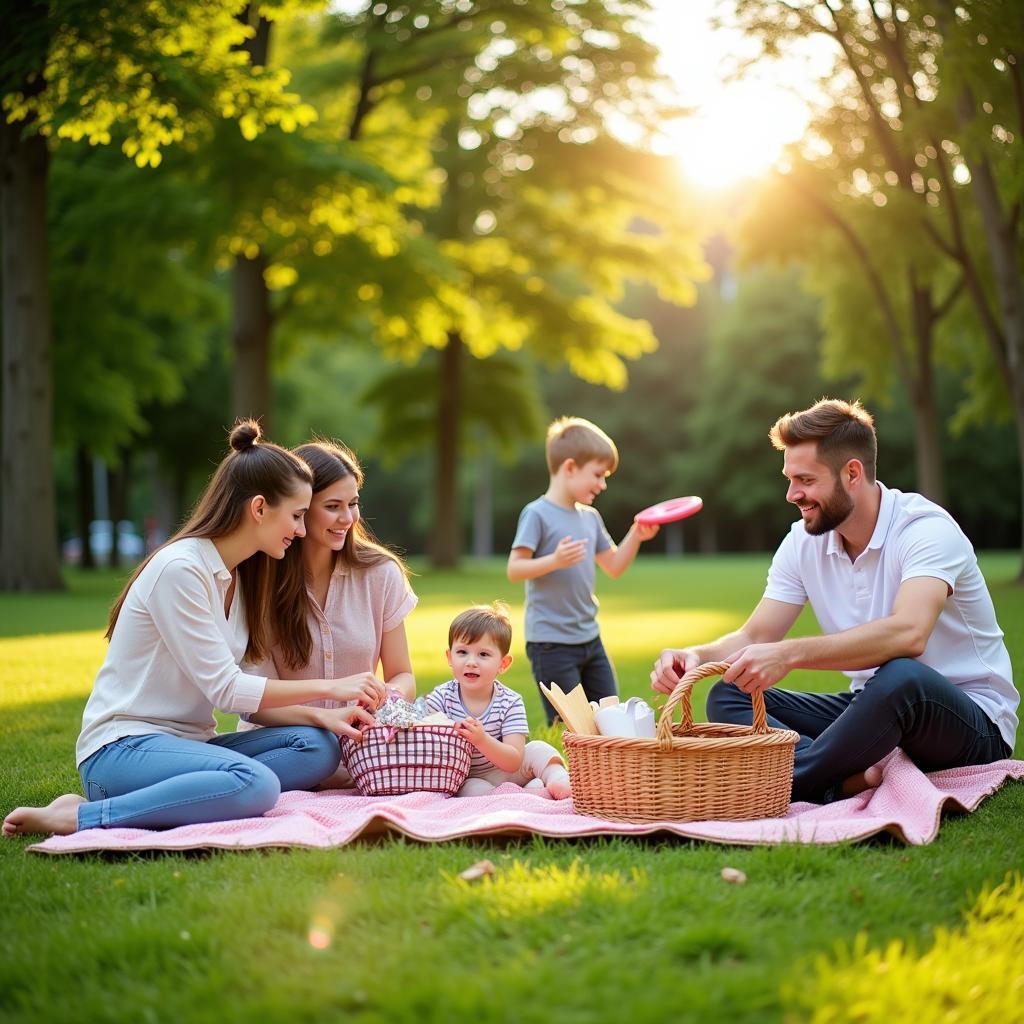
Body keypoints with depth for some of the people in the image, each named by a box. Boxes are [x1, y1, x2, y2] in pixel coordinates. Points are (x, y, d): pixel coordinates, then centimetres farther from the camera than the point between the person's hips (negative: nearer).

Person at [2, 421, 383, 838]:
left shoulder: (240, 577, 14)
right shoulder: (180, 569, -14)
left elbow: (250, 694, 7)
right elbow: (225, 690, -16)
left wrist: (322, 716, -8)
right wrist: (328, 687, -11)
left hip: (187, 742, 9)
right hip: (123, 748, -9)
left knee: (317, 746, -13)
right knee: (255, 784, -34)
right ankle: (77, 817, -22)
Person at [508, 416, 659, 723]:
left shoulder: (591, 517, 11)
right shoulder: (537, 514, -12)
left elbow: (613, 566, 18)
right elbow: (514, 570, -17)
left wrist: (635, 536, 5)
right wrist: (555, 560, -30)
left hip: (589, 638, 8)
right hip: (550, 643, -8)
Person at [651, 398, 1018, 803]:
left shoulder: (926, 528, -19)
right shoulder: (803, 542, 2)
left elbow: (908, 633, -37)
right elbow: (753, 638, 3)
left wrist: (789, 654, -46)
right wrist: (696, 656, -20)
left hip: (973, 725, -6)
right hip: (875, 709, 6)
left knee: (900, 677, -40)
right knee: (728, 697, -11)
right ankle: (856, 780, -32)